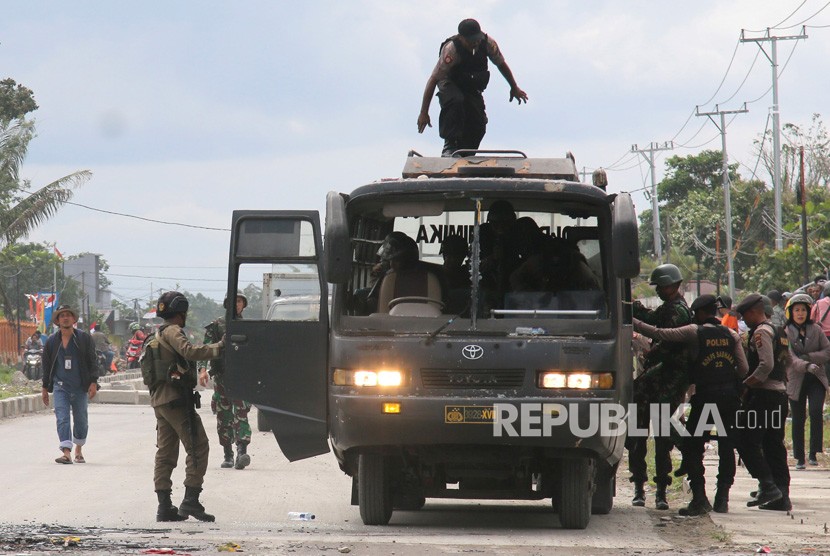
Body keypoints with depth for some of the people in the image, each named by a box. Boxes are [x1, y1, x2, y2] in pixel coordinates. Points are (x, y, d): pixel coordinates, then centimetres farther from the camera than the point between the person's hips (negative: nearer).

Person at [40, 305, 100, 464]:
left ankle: (79, 449, 30)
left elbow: (93, 361, 1)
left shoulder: (84, 338, 2)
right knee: (62, 419, -13)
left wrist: (93, 382, -9)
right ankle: (67, 453, -20)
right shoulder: (52, 341, 6)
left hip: (80, 387, 0)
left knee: (81, 420, 10)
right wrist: (45, 387, 11)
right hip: (60, 386, 0)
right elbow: (46, 366, 13)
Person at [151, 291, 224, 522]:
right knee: (197, 448, -8)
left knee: (165, 453, 9)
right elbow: (189, 351, -27)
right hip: (176, 399, -10)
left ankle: (164, 506, 6)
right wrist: (218, 348, -29)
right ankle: (190, 501, -14)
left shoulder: (157, 335, 20)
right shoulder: (172, 331, -9)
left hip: (159, 399, 10)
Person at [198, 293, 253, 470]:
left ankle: (242, 451, -27)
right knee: (224, 418, 5)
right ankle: (228, 455, 12)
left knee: (241, 414, -16)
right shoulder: (216, 326, 8)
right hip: (221, 377, 1)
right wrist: (203, 369, -15)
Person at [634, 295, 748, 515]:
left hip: (705, 395, -4)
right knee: (727, 447, 10)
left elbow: (659, 334, -6)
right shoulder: (731, 335, 7)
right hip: (729, 396, 4)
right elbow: (743, 369, 4)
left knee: (692, 447, 4)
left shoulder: (694, 332, -4)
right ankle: (722, 499, 9)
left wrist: (633, 323, 3)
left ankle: (699, 498, -7)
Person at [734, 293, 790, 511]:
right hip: (780, 393, 9)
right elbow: (789, 362, 22)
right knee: (774, 446, 9)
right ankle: (782, 496, 7)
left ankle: (767, 486, -15)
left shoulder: (761, 332, -10)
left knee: (747, 441, -7)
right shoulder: (778, 332, 19)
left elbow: (766, 365, -21)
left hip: (764, 394, -9)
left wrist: (744, 385, -16)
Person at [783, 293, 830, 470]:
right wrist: (807, 366, -33)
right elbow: (790, 358, -16)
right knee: (798, 420, 3)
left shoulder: (816, 330, 4)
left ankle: (814, 453, -12)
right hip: (796, 380, -1)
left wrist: (808, 357, -13)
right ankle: (799, 458, 13)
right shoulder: (786, 333, -3)